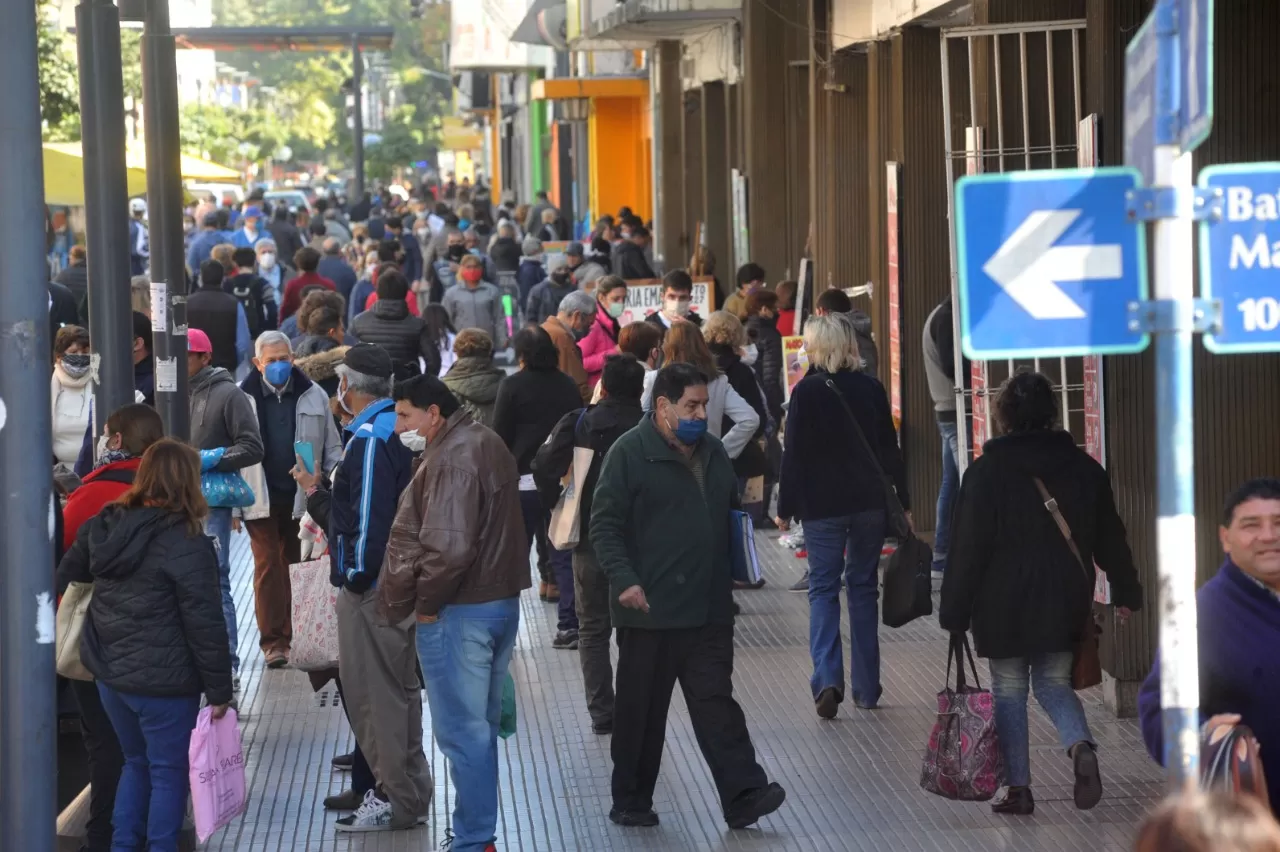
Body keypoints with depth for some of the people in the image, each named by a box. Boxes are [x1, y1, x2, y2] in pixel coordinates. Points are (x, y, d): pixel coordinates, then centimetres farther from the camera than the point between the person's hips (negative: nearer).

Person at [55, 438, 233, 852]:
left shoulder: (104, 526, 3)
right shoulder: (186, 545, -17)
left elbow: (67, 579, 15)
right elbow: (204, 625, -16)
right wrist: (219, 690, -9)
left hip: (108, 671, 7)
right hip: (162, 680, -7)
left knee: (137, 761, 22)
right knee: (169, 772, 6)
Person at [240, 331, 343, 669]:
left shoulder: (314, 396, 5)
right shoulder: (242, 398, 0)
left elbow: (331, 448, 10)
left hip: (302, 497, 2)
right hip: (261, 498, -2)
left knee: (293, 565, 7)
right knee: (268, 565, -5)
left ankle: (285, 635, 16)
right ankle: (273, 640, -3)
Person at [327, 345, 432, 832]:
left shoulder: (370, 439, -18)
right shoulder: (397, 428, 12)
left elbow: (370, 516, -22)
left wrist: (357, 575, -15)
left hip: (372, 587, -10)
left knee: (373, 694, -4)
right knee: (399, 687, 17)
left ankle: (396, 801, -1)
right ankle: (409, 790, 25)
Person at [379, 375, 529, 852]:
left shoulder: (450, 460, -18)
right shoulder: (486, 444, 13)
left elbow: (448, 548, -28)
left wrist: (424, 604, -14)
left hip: (458, 614, -10)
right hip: (501, 601, 10)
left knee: (461, 732, -4)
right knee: (481, 727, 15)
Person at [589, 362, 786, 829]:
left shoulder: (712, 453, 13)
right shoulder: (630, 453, -7)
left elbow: (731, 514, 25)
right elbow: (604, 524, -10)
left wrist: (732, 573, 15)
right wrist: (623, 579, -21)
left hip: (708, 611, 5)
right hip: (650, 611, -5)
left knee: (716, 703, 0)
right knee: (641, 711, 5)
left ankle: (743, 796, -5)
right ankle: (631, 801, 16)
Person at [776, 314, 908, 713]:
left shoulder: (807, 391, -8)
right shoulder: (871, 389, 3)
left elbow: (794, 453, -8)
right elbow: (889, 449, 7)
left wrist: (785, 508, -2)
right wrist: (901, 500, 14)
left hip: (822, 506, -3)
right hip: (869, 502, 3)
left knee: (823, 588, 2)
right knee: (863, 587, 11)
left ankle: (827, 677, -17)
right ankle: (866, 688, 13)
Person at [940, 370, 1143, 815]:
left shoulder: (987, 472, -9)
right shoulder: (1083, 468, 3)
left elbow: (968, 548, -8)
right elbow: (1110, 538, 11)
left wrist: (955, 611, -3)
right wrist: (1126, 591, 22)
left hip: (1004, 605, -3)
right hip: (1064, 605, 4)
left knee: (1009, 691, 7)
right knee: (1055, 683, 15)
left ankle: (1018, 788, 6)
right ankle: (1081, 747, -13)